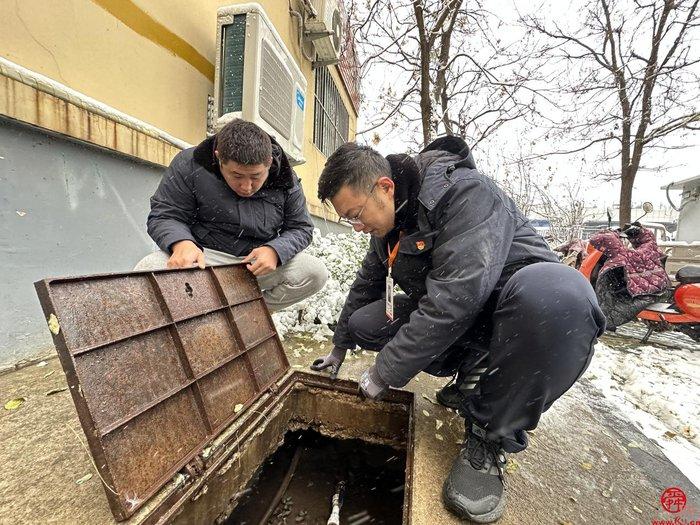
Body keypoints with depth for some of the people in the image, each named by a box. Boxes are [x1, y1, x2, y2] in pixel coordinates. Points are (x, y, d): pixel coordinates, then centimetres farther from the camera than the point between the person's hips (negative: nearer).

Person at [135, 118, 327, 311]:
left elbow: (301, 228, -1)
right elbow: (163, 216, -6)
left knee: (315, 273, -21)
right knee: (148, 270, -30)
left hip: (259, 264, 2)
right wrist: (182, 243, -31)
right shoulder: (190, 165, -10)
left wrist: (275, 250, -23)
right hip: (204, 257, -1)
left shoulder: (285, 181, -6)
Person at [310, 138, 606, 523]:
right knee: (362, 323, -6)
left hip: (521, 306, -6)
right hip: (449, 323, 7)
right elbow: (366, 286, 13)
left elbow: (454, 301, -33)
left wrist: (385, 374, -23)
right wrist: (339, 348, 20)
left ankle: (490, 437, -17)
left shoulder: (466, 192, -24)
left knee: (556, 290, -39)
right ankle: (471, 377, 5)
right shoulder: (388, 221, 2)